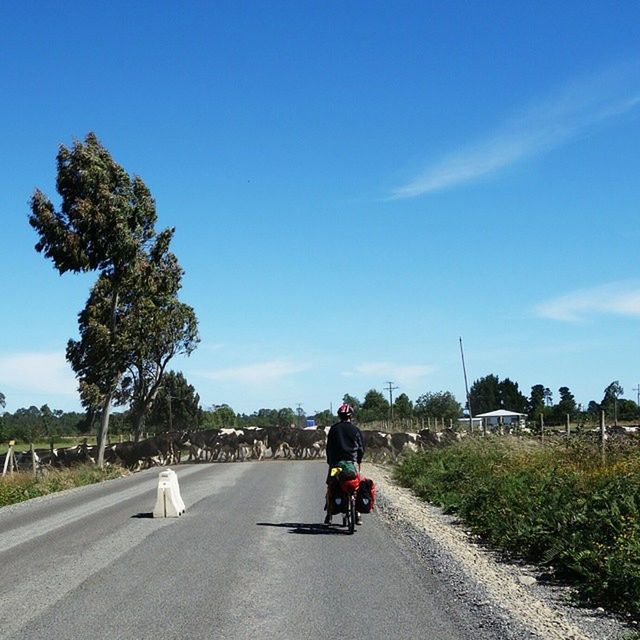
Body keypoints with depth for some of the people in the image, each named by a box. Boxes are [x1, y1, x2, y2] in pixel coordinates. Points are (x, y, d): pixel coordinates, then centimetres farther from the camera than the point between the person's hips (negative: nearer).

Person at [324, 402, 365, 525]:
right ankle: (357, 515, 3)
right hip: (352, 462, 0)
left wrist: (330, 461, 11)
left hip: (335, 462, 1)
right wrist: (358, 461, 15)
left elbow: (329, 447, 5)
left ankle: (329, 515, 4)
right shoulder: (355, 430, 2)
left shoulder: (334, 429, 4)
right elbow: (361, 448, 3)